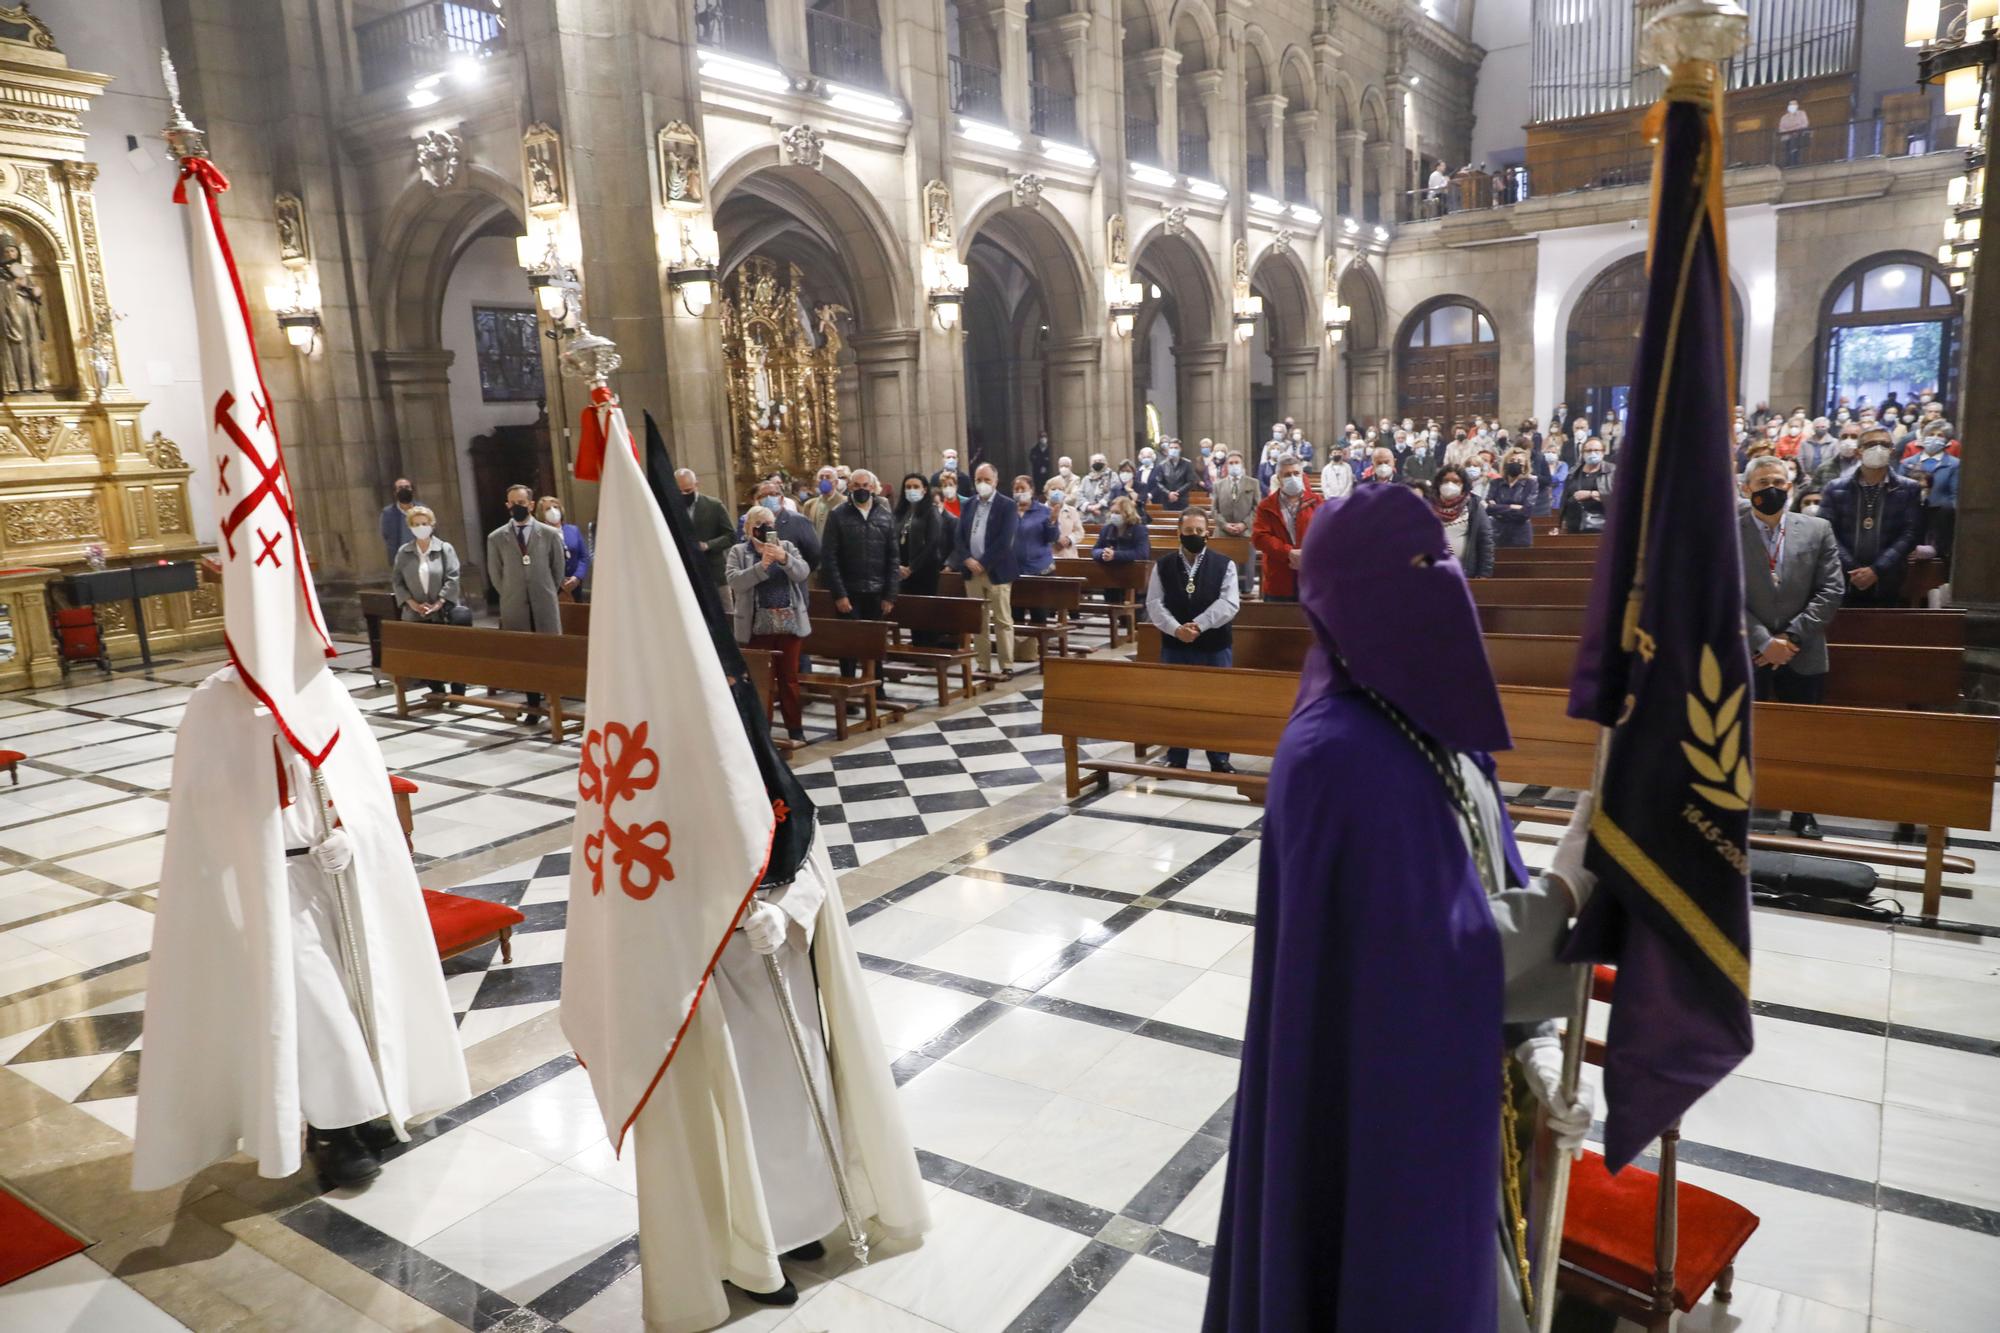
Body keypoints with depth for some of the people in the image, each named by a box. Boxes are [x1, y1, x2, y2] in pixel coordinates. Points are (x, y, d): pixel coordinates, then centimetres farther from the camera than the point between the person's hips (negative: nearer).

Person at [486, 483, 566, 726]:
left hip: (544, 606, -1)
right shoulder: (496, 538, 2)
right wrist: (510, 596, 13)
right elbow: (495, 573, 11)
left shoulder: (550, 534, 1)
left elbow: (558, 568, 10)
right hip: (514, 607, 1)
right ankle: (533, 706, 12)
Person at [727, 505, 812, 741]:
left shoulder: (787, 547, 9)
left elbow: (803, 573, -4)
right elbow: (734, 581, -11)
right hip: (758, 626, -2)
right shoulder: (738, 552, 3)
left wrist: (784, 558, -21)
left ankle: (795, 728, 16)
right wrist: (761, 566, -20)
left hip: (789, 623, 2)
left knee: (789, 676, 9)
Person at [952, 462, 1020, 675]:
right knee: (979, 621, 8)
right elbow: (959, 537, 7)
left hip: (996, 572, -5)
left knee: (1002, 621, -1)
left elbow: (1004, 541, -13)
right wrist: (967, 560, -10)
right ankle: (983, 665, 13)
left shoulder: (1007, 506, -3)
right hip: (972, 571, 5)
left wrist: (983, 563, -16)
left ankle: (1007, 666, 3)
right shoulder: (969, 506, 12)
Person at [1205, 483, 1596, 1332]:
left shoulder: (1438, 724, 0)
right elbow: (1431, 955, -26)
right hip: (1383, 1099, -8)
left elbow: (1488, 899, 5)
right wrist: (1565, 888, -15)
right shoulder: (1340, 760, -28)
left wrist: (1532, 1049, -2)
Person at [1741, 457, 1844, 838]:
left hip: (1803, 654, 2)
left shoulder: (1818, 529, 4)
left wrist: (1792, 637, -12)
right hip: (1746, 653, -1)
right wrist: (1764, 642, -15)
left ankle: (1803, 812, 24)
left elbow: (1831, 591, -2)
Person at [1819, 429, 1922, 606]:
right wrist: (1851, 570, -12)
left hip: (1888, 588, 0)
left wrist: (1877, 570, -13)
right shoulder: (1835, 489, 7)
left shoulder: (1908, 489, 7)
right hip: (1843, 585, 0)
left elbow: (1909, 535, -1)